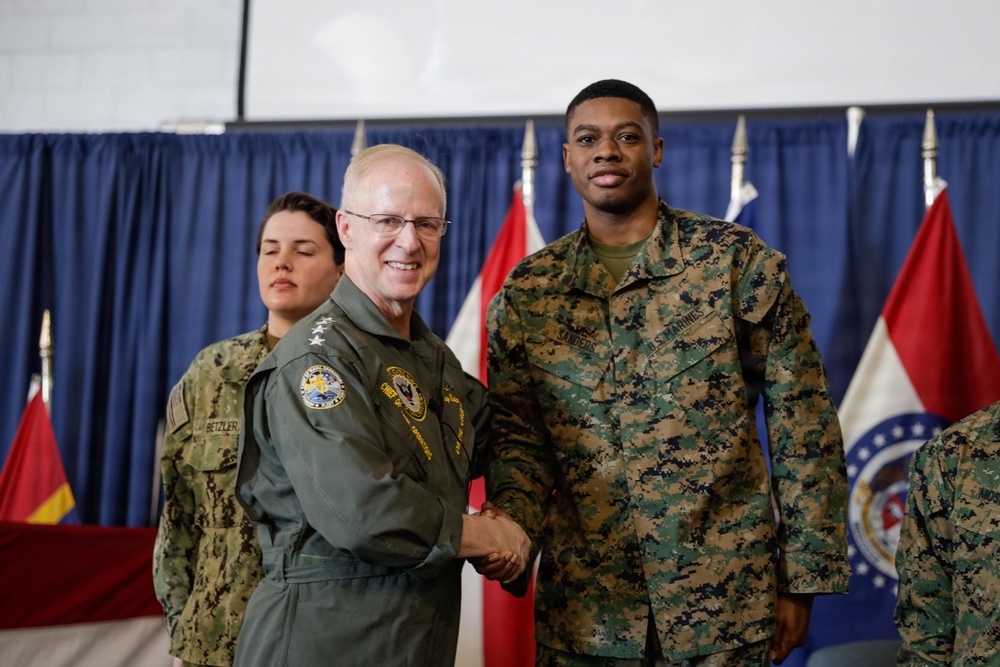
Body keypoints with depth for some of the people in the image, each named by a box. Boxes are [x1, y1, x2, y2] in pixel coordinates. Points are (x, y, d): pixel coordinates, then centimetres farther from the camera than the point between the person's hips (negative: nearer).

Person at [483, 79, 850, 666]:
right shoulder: (525, 294, 3)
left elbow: (806, 433, -3)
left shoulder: (740, 262, -4)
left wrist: (802, 582, -4)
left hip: (726, 604, -2)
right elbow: (517, 437, 4)